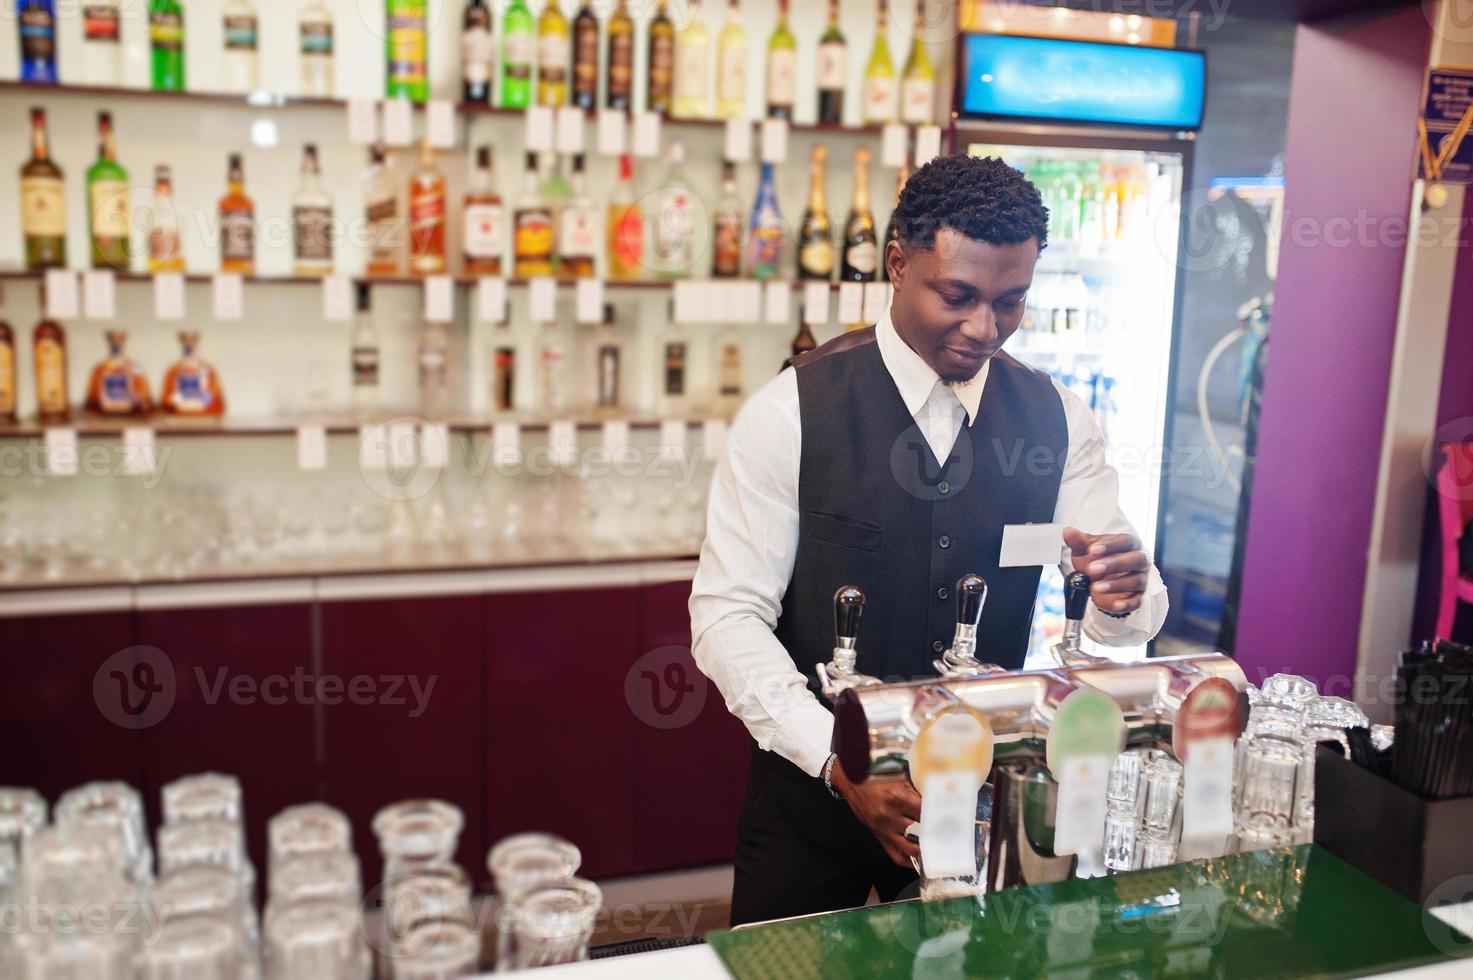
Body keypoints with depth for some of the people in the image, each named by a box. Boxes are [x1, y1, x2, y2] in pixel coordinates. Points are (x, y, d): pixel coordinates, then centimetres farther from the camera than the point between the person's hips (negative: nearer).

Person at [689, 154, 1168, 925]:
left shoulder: (1056, 419, -3)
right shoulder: (793, 409, -15)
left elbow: (1115, 615, -2)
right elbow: (728, 617, -16)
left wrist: (1123, 596, -26)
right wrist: (838, 761, -27)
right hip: (815, 794, -3)